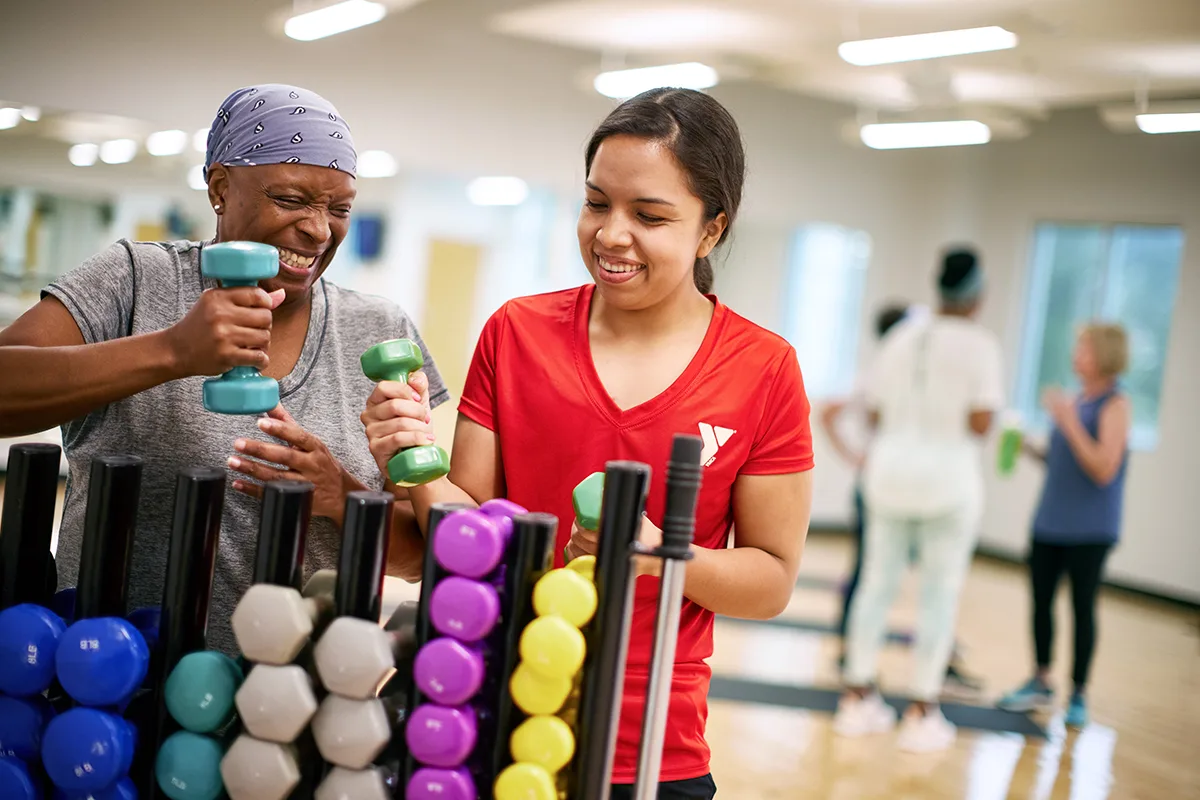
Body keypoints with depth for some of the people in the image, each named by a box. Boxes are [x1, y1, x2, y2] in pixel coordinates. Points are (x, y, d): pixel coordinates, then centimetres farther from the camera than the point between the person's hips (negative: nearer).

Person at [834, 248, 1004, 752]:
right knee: (940, 593, 3)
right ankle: (922, 714, 7)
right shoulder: (979, 343, -8)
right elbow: (980, 423, -14)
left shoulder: (901, 338, 8)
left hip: (890, 468, 5)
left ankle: (857, 698, 16)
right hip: (949, 475, -5)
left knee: (878, 581, 11)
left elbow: (875, 413, 8)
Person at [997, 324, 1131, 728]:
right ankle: (1040, 683, 25)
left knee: (1082, 607, 1)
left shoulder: (1116, 405, -10)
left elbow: (1103, 469, -20)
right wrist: (1030, 449, 4)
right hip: (1050, 523, 7)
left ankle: (1078, 695, 12)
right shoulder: (1076, 401, 11)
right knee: (1041, 600, 10)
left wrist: (1069, 422, -22)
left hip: (1089, 531, -7)